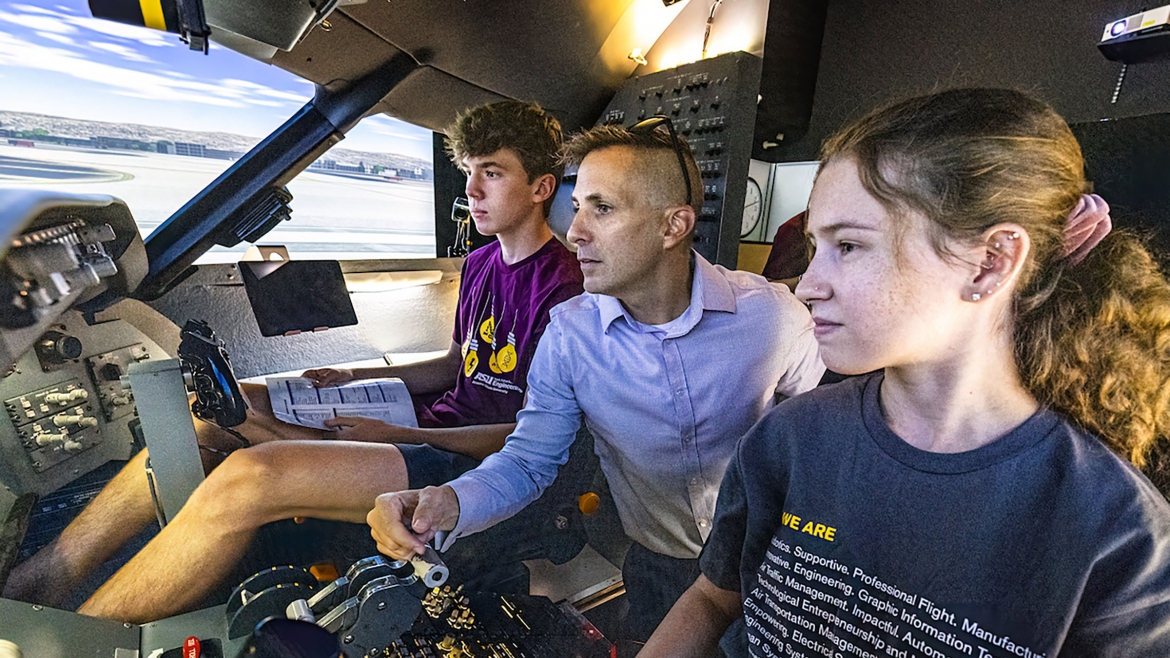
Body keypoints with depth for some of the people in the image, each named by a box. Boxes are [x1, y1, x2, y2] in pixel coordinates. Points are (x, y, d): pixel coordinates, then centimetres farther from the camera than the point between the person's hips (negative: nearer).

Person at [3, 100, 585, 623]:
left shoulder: (562, 287, -14)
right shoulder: (480, 262, 15)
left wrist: (398, 435, -17)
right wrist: (357, 378, 12)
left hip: (471, 464, -8)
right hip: (431, 434, 9)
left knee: (249, 477, -26)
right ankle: (50, 567, 7)